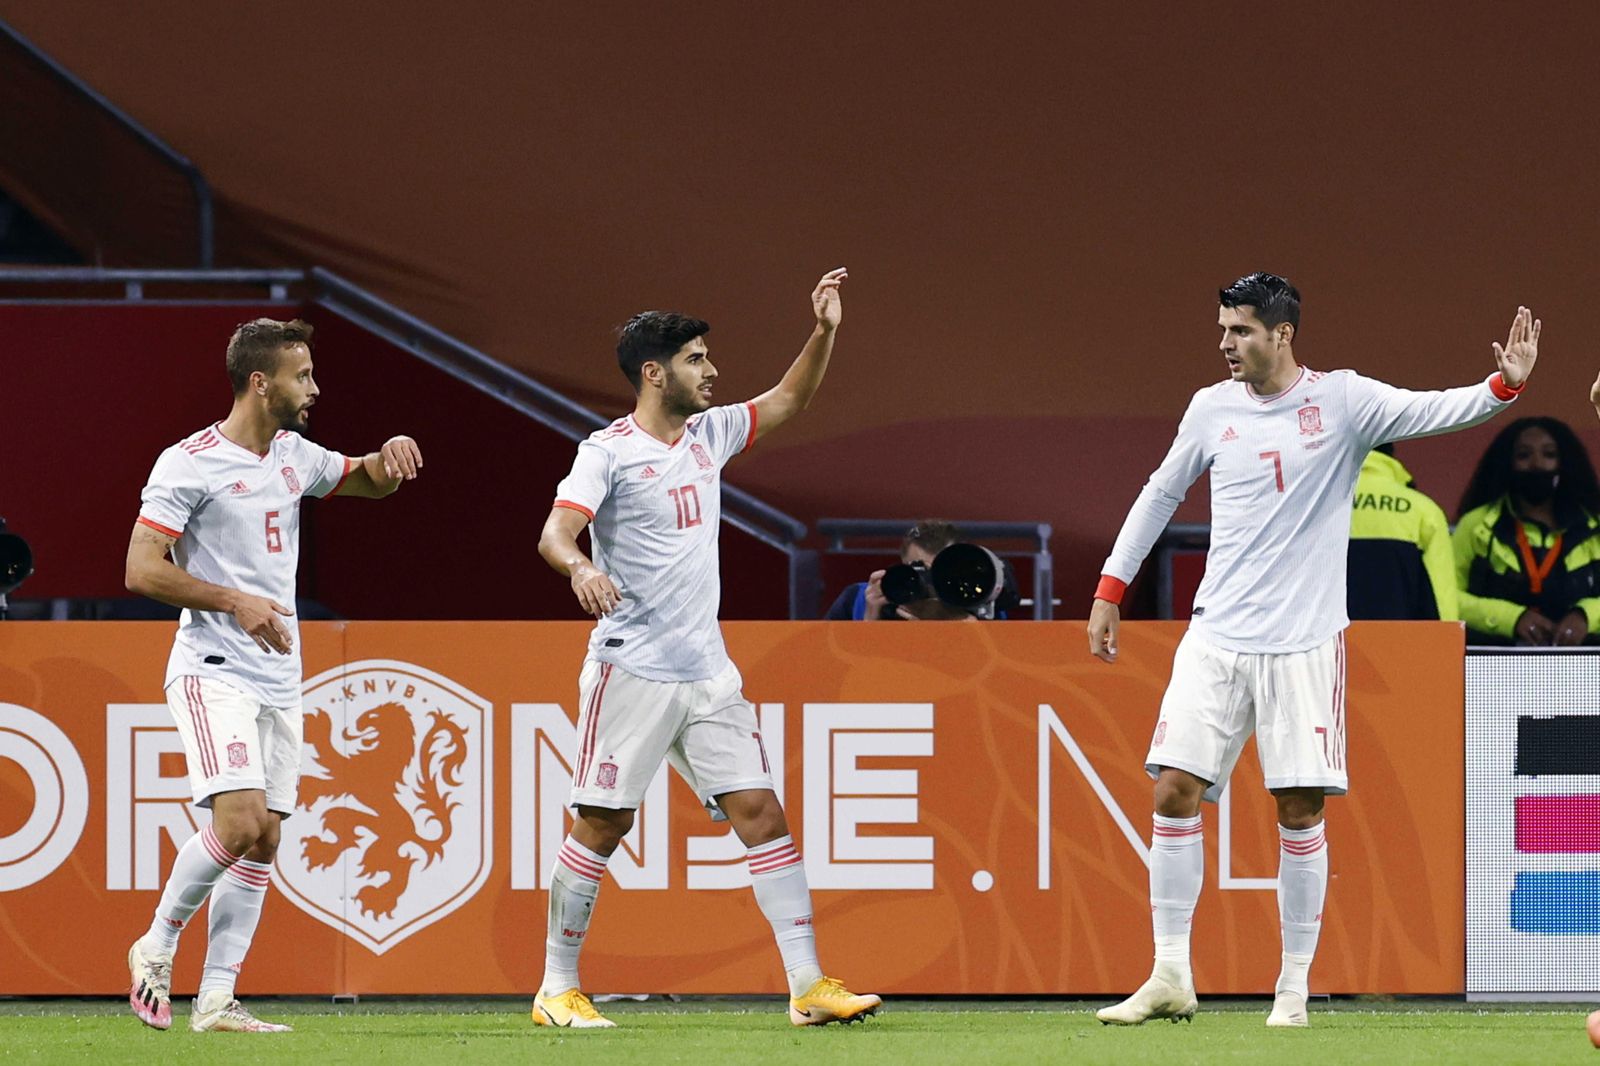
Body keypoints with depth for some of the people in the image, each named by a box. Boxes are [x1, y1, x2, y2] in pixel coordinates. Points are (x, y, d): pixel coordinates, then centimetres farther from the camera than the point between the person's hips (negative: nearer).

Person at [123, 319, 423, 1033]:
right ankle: (156, 946, -1)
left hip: (279, 678, 8)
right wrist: (235, 601, -22)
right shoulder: (190, 464, -11)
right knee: (239, 822, -21)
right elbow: (142, 571, -14)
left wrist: (389, 454, 7)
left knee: (263, 841, 3)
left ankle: (216, 1000, 6)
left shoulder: (296, 457, 12)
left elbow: (367, 481, 31)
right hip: (213, 671, -8)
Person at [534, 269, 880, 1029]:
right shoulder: (608, 452, -9)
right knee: (602, 823, -3)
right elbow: (555, 534, -20)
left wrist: (824, 332, 10)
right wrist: (581, 568, -42)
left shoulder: (708, 434, 12)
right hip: (631, 671, -6)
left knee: (761, 813, -2)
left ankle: (808, 987, -3)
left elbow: (788, 401, 24)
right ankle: (557, 988, 9)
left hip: (707, 672, 6)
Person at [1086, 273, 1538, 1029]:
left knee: (1300, 810, -3)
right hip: (1217, 638, 3)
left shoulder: (1342, 400, -3)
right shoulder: (1212, 408, 7)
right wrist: (1110, 590, 18)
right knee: (1174, 791, -5)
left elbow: (1433, 411, -13)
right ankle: (1170, 978, 2)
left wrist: (1505, 384, -31)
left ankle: (1295, 985, 8)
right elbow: (1161, 492, 19)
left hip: (1303, 644, -3)